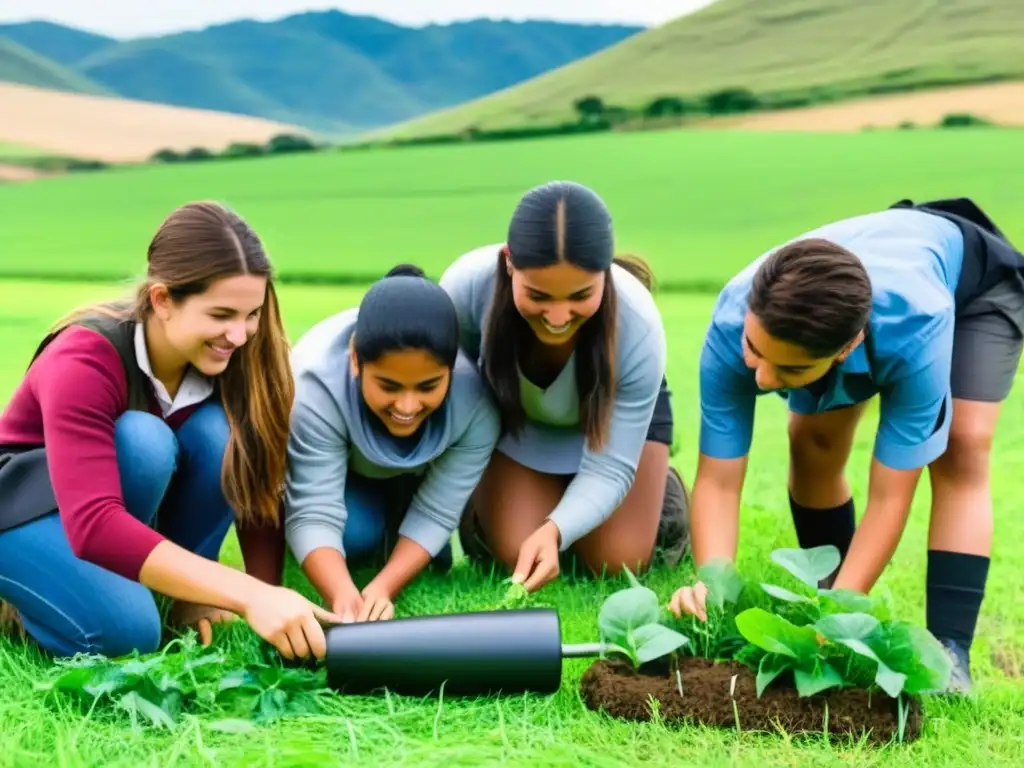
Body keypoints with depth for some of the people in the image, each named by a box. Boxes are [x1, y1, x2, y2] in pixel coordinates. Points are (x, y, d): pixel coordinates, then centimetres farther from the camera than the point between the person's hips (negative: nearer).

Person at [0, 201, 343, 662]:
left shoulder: (227, 359, -16)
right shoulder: (84, 362, -33)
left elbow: (258, 489, -12)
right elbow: (94, 526, -45)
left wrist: (269, 600, -28)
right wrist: (249, 596, -53)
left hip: (131, 502, 5)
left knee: (218, 432, -25)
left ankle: (179, 593, -8)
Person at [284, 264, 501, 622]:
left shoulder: (475, 398, -37)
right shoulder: (319, 385, -42)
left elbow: (437, 511, -31)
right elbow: (314, 513, -43)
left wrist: (382, 589, -46)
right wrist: (344, 598, -61)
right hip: (331, 467, -1)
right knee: (354, 535, -25)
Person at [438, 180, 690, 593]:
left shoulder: (637, 326, -40)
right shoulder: (467, 284, -39)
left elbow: (609, 469, -33)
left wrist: (555, 530, -52)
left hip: (619, 411, 0)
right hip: (514, 415, 1)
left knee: (617, 563, -9)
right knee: (515, 556, -13)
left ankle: (659, 485, 22)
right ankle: (480, 506, 21)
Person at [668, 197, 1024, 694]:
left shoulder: (913, 327, -48)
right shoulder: (733, 323, -39)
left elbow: (889, 498, -41)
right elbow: (717, 481, -35)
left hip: (977, 284, -3)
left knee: (961, 447, -24)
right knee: (813, 442, -11)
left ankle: (948, 652, -21)